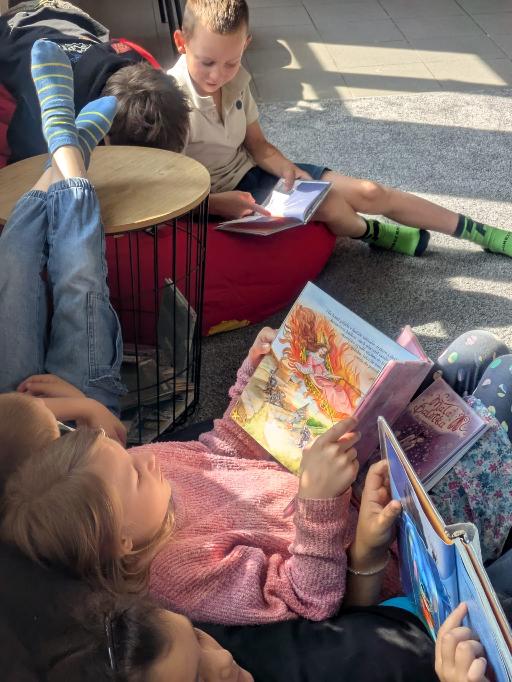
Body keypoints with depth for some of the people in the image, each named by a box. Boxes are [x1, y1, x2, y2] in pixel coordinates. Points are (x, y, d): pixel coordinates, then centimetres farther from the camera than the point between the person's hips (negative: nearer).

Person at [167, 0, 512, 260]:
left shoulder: (236, 80, -5)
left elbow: (257, 144, 5)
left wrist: (287, 169, -15)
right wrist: (219, 203, -36)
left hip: (251, 170, 6)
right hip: (222, 196, -6)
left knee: (368, 192, -2)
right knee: (329, 205, -26)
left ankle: (482, 234, 13)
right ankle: (371, 232, 13)